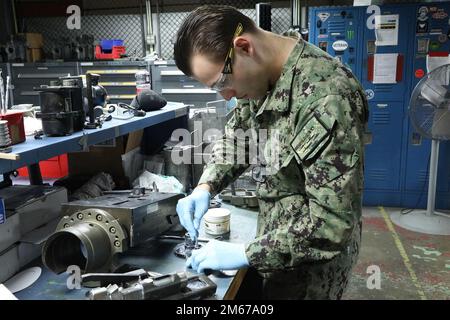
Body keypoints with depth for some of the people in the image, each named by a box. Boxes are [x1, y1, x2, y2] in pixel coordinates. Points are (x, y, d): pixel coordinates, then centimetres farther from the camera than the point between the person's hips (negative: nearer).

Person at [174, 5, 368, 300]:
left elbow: (331, 223, -31)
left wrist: (246, 253, -25)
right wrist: (205, 186, -7)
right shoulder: (261, 75, -5)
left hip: (311, 261, -7)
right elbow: (237, 135, 9)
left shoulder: (326, 99, -32)